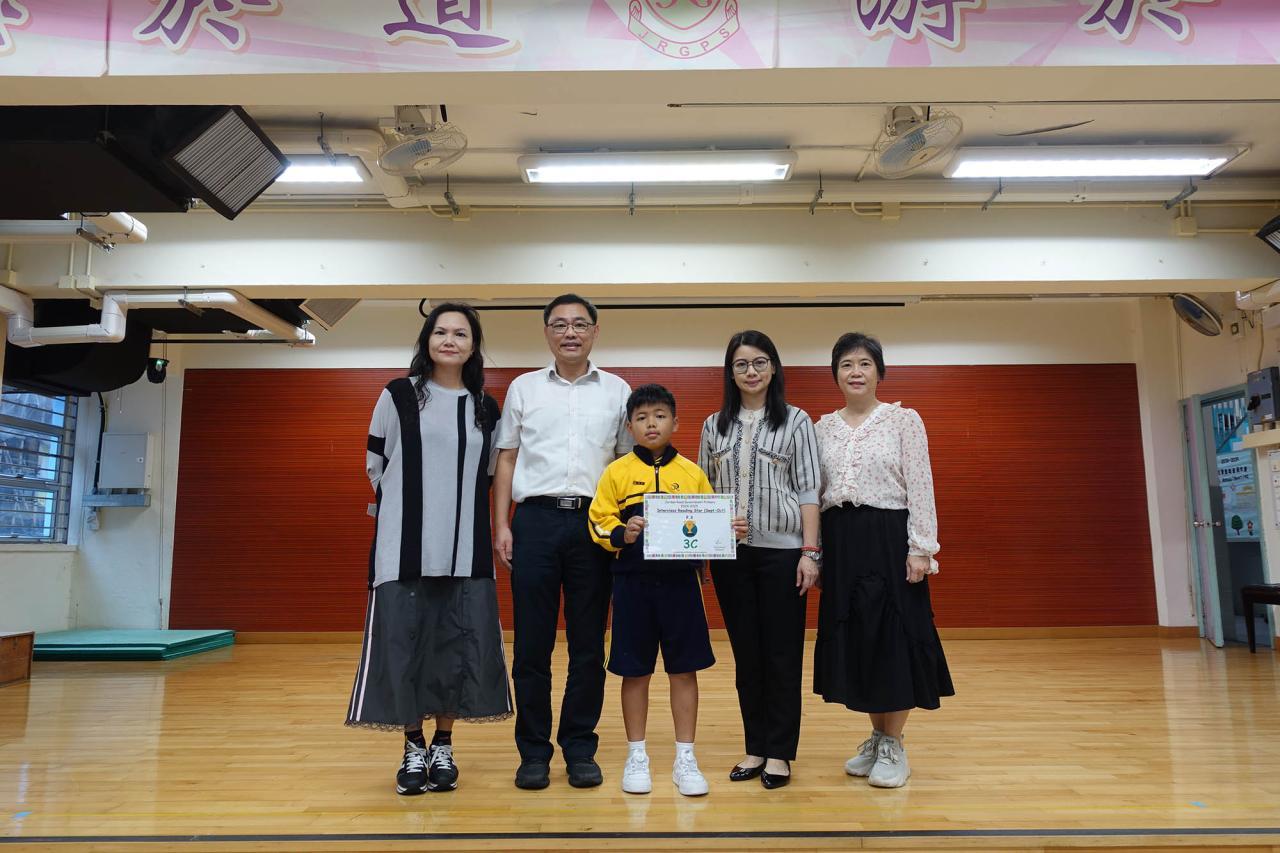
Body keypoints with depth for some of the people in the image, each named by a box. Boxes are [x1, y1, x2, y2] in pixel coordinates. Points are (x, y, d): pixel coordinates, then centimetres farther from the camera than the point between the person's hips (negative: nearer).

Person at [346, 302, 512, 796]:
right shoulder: (399, 396, 2)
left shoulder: (486, 409, 10)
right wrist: (411, 511, 11)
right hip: (405, 547, -2)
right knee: (404, 645, 0)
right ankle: (414, 749, 16)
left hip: (466, 550, 3)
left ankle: (443, 746, 20)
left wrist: (454, 510, 13)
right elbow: (376, 465, 7)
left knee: (459, 648, 3)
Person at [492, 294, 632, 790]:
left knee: (588, 643, 6)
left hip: (594, 522, 0)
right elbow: (507, 459, 10)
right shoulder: (523, 388, 10)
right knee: (532, 641, 3)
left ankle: (580, 749, 19)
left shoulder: (617, 391, 10)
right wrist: (501, 525, 2)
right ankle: (533, 752, 15)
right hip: (536, 519, 0)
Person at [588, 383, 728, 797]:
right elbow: (599, 522, -1)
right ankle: (636, 755, 24)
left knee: (684, 669, 7)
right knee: (634, 671, 9)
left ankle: (685, 758, 20)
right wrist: (622, 534, -19)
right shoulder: (617, 472, 2)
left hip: (680, 582, 1)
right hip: (632, 583, -1)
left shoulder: (692, 473, 6)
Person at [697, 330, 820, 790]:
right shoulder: (715, 425, 9)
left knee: (782, 653, 4)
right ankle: (755, 747, 23)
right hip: (729, 553, 3)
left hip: (782, 549, -3)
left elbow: (808, 489, -2)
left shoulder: (796, 421, 2)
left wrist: (810, 551, -8)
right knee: (746, 653, 10)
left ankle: (779, 753, 17)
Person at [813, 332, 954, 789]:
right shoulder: (823, 427, 9)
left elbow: (920, 489, -6)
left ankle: (894, 746, 15)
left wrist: (920, 549, -13)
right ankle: (877, 735, 27)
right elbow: (815, 492, 11)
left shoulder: (904, 420, -2)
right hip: (840, 541, 4)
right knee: (853, 637, 9)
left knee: (892, 636, 0)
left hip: (888, 539, -4)